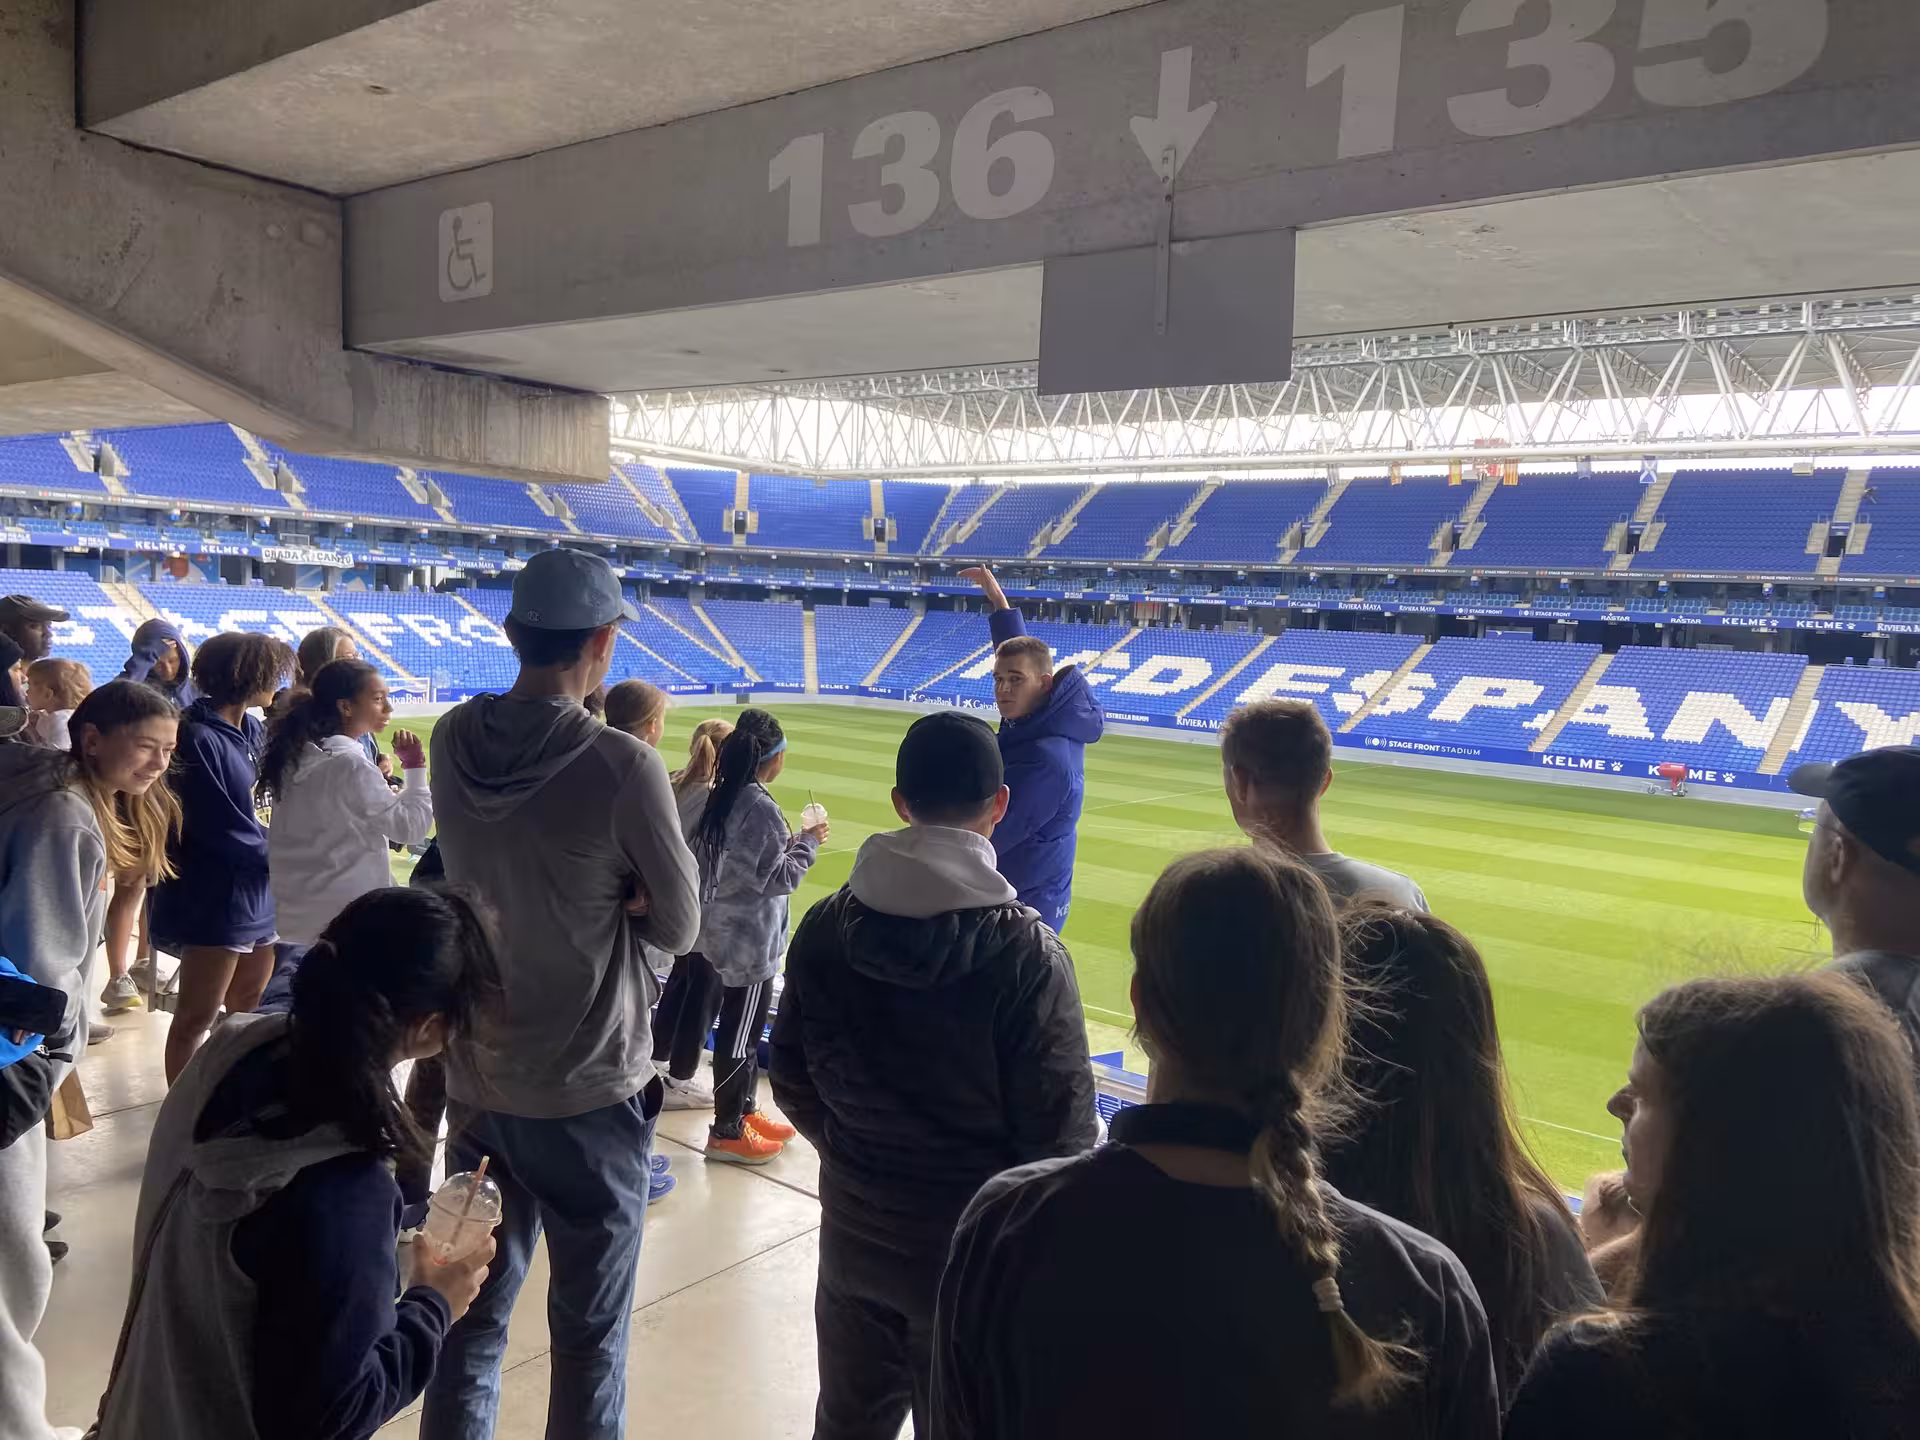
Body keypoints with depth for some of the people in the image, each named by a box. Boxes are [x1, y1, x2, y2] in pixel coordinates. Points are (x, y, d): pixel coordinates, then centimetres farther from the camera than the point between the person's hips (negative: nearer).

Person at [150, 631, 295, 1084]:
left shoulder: (253, 729, 6)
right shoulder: (197, 738, -18)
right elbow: (217, 827, -20)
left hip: (259, 890, 8)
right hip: (215, 897, -8)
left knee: (246, 1006, 19)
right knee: (197, 1017, 5)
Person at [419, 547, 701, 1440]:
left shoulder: (453, 740, -4)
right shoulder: (621, 765, -22)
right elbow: (678, 928, -11)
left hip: (475, 1078, 6)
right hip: (589, 1092, -5)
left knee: (473, 1310, 20)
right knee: (589, 1332, 12)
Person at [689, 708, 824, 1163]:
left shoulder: (722, 799, 5)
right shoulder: (761, 808, -22)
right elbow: (778, 878, -20)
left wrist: (788, 843, 9)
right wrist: (808, 843, -7)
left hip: (726, 933, 9)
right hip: (750, 941, -9)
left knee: (743, 1029, 21)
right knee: (739, 1036, 4)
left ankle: (744, 1111, 34)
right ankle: (726, 1132, 16)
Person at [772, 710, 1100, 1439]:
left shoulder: (825, 927, -8)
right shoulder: (1027, 951, -22)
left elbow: (793, 1083, 2)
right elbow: (1059, 1130, -17)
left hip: (854, 1233, 4)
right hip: (976, 1245, -4)